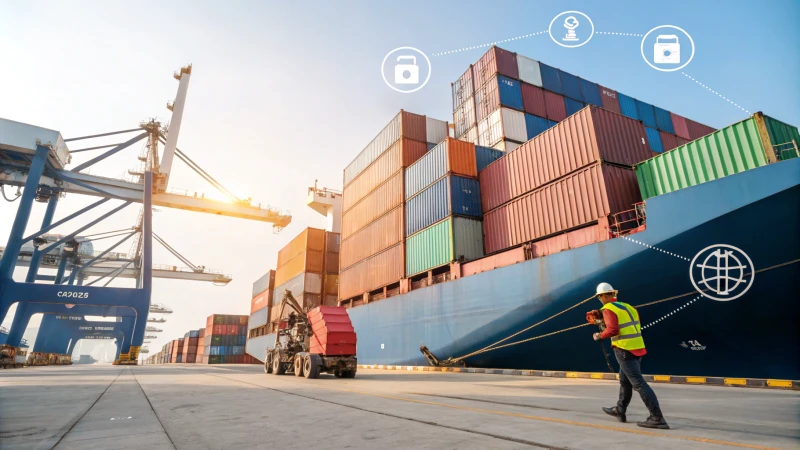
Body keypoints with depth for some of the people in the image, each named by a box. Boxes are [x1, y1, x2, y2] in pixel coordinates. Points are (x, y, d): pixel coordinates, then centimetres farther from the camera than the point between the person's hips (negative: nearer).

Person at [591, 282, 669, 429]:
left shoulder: (608, 309, -11)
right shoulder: (627, 306, 14)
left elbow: (612, 330, -22)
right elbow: (635, 325, 17)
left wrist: (599, 336, -5)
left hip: (625, 350, -9)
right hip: (637, 347, 9)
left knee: (638, 383, -8)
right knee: (625, 381, 20)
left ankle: (657, 418, -10)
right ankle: (619, 411, 33)